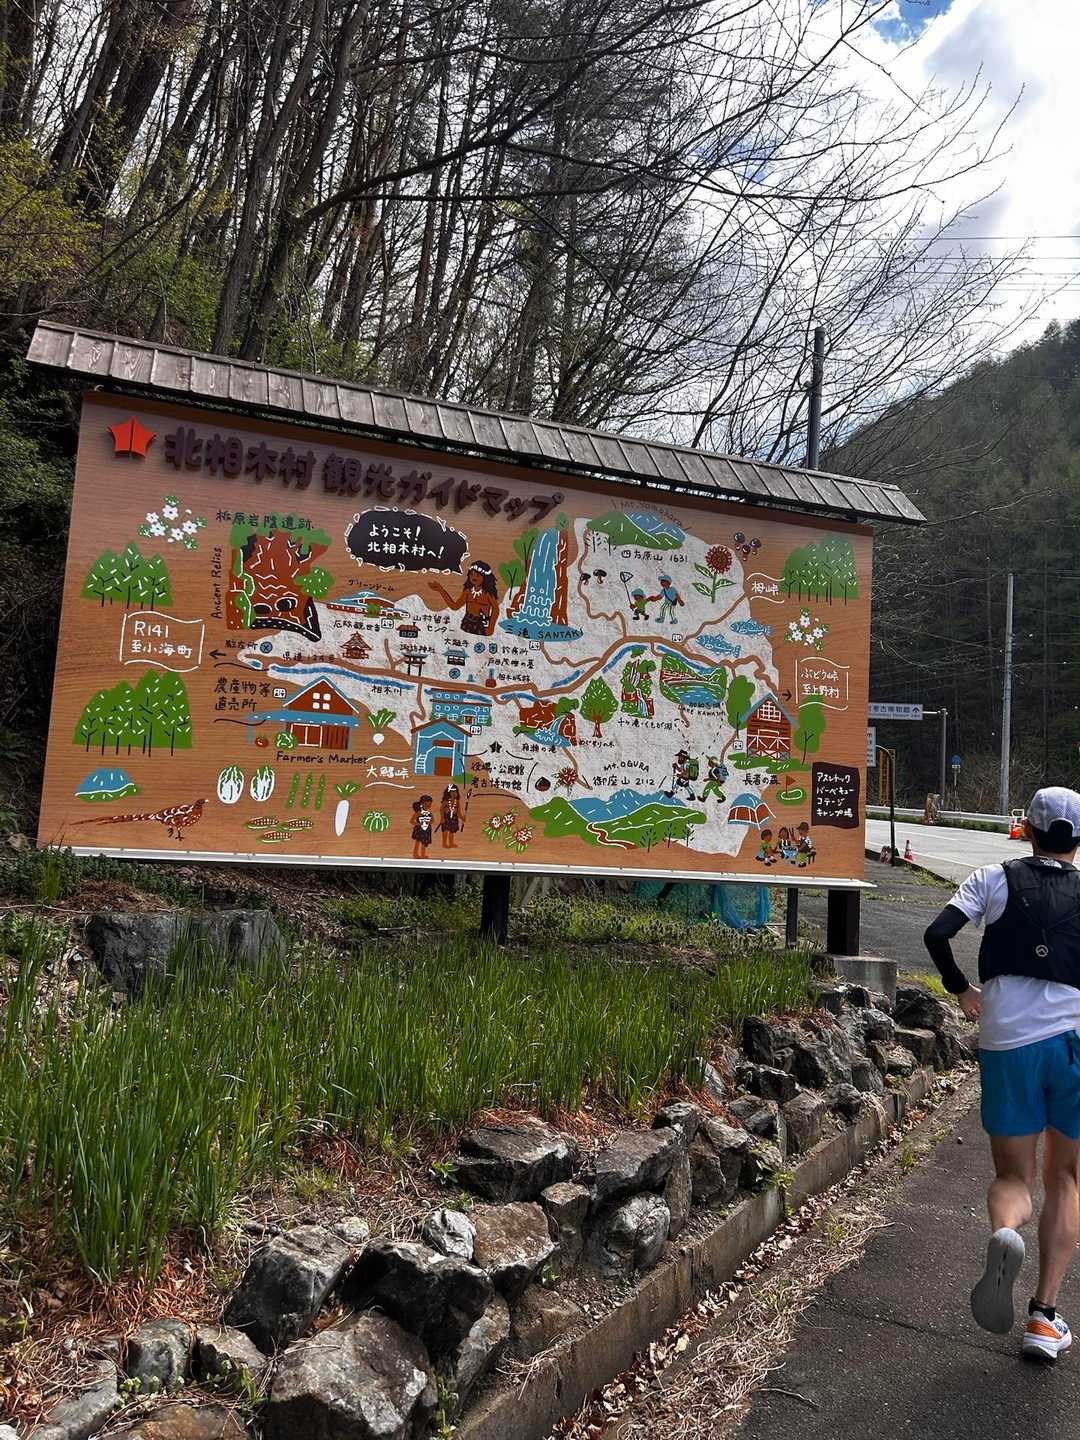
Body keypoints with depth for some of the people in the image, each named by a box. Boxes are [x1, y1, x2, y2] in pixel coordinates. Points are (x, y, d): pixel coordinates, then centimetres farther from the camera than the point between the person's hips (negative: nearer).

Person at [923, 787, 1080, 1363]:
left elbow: (936, 934, -6)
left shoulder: (995, 878, 5)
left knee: (1013, 1176, 14)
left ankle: (1004, 1232, -22)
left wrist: (961, 990, 10)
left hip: (1006, 1042, 0)